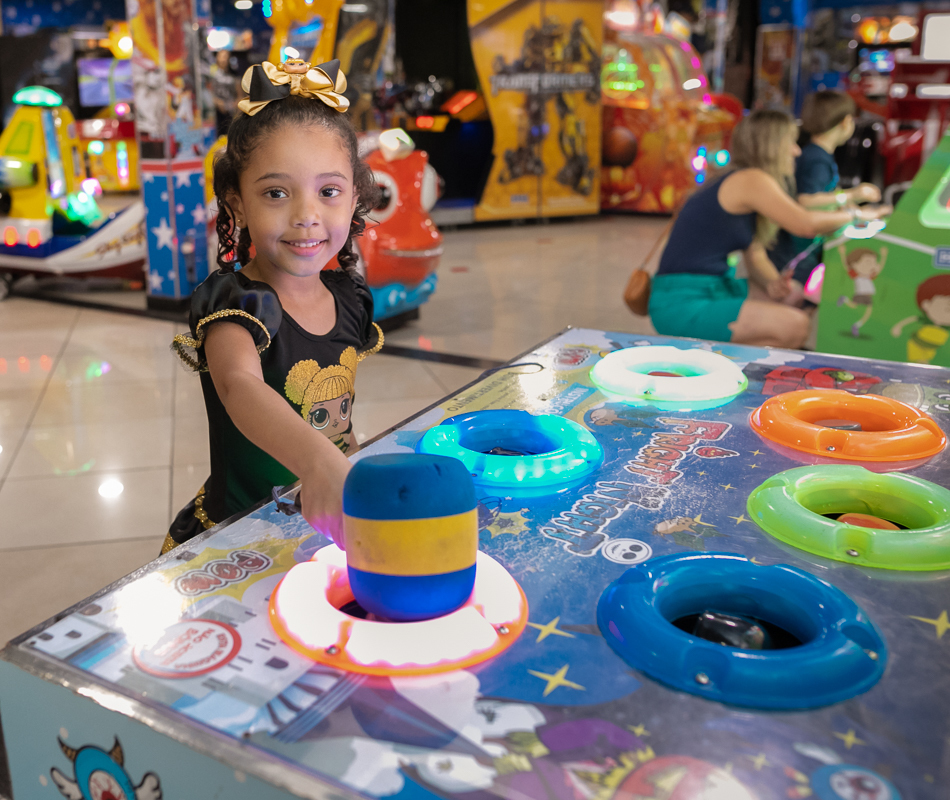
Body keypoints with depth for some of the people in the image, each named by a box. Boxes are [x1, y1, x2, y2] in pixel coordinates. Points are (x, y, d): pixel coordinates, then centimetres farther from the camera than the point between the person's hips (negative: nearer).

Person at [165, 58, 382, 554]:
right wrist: (315, 461, -58)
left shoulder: (348, 297, 0)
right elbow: (240, 385, -41)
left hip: (331, 530, 5)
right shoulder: (236, 305, -18)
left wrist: (345, 474, 4)